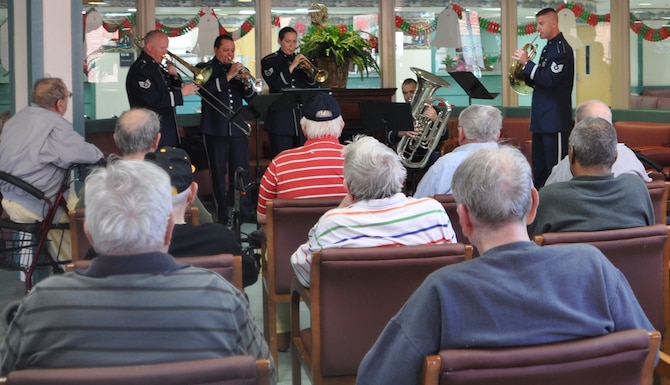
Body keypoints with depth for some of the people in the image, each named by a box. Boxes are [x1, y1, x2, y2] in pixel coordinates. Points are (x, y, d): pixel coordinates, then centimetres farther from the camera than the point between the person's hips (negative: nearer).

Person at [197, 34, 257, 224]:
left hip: (238, 128, 3)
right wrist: (228, 76, -21)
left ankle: (245, 212, 7)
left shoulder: (238, 70, 16)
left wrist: (245, 83, -10)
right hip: (215, 129, -3)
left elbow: (252, 98, 10)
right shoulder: (205, 69, 4)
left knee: (241, 171, 2)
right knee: (218, 173, 2)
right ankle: (222, 214, 8)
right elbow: (207, 89, -16)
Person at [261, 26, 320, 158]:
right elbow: (276, 85, -13)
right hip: (281, 120, -4)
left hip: (302, 118, 4)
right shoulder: (269, 61, 2)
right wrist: (292, 66, -17)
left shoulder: (301, 60, 13)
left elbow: (315, 88, 9)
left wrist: (309, 74, -10)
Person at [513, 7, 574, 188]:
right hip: (541, 118, 10)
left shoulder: (562, 49, -12)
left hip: (555, 119, -10)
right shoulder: (548, 48, 17)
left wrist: (526, 63, -17)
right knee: (539, 169, 14)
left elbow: (549, 79, -22)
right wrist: (524, 70, 2)